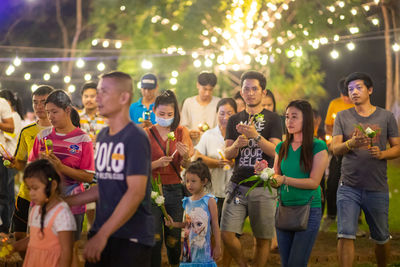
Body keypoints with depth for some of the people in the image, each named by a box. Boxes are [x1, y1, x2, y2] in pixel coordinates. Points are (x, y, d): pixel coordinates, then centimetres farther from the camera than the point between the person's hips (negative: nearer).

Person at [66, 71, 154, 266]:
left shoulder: (136, 138, -11)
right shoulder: (102, 136, 14)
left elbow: (136, 192, -19)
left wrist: (103, 235, -23)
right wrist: (65, 202, 15)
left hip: (131, 237, -7)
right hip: (100, 232, 7)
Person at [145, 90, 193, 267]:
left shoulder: (181, 132, 7)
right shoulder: (147, 134, 2)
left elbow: (187, 166, 4)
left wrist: (185, 156, -18)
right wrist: (157, 163, -19)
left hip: (175, 190, 2)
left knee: (174, 238, 4)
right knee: (154, 238, -10)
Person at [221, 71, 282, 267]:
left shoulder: (272, 119, 4)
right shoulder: (235, 120, 14)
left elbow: (276, 151, -7)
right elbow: (227, 154, 9)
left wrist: (256, 136, -21)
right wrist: (236, 145, -13)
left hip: (263, 187, -2)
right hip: (238, 185, 3)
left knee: (263, 238, -1)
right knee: (227, 235, -7)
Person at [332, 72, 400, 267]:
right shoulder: (343, 117, 7)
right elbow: (335, 148, -2)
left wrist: (382, 154, -15)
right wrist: (351, 143, -24)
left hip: (377, 188, 0)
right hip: (348, 187, 0)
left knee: (381, 239, 10)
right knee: (345, 236, -12)